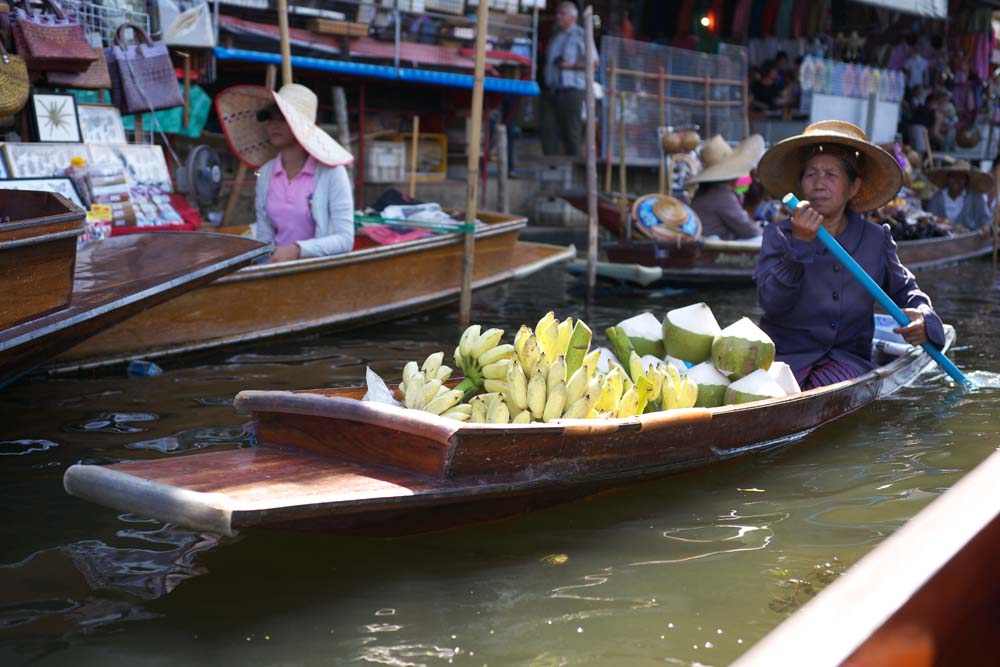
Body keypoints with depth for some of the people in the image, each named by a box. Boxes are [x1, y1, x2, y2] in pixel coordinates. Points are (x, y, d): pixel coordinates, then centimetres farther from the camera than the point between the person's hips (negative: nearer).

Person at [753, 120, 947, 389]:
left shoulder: (876, 240, 9)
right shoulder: (778, 235, 2)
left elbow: (904, 290, 24)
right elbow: (771, 302, -12)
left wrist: (922, 318, 1)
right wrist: (799, 244, -22)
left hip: (847, 359, 2)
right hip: (786, 355, -2)